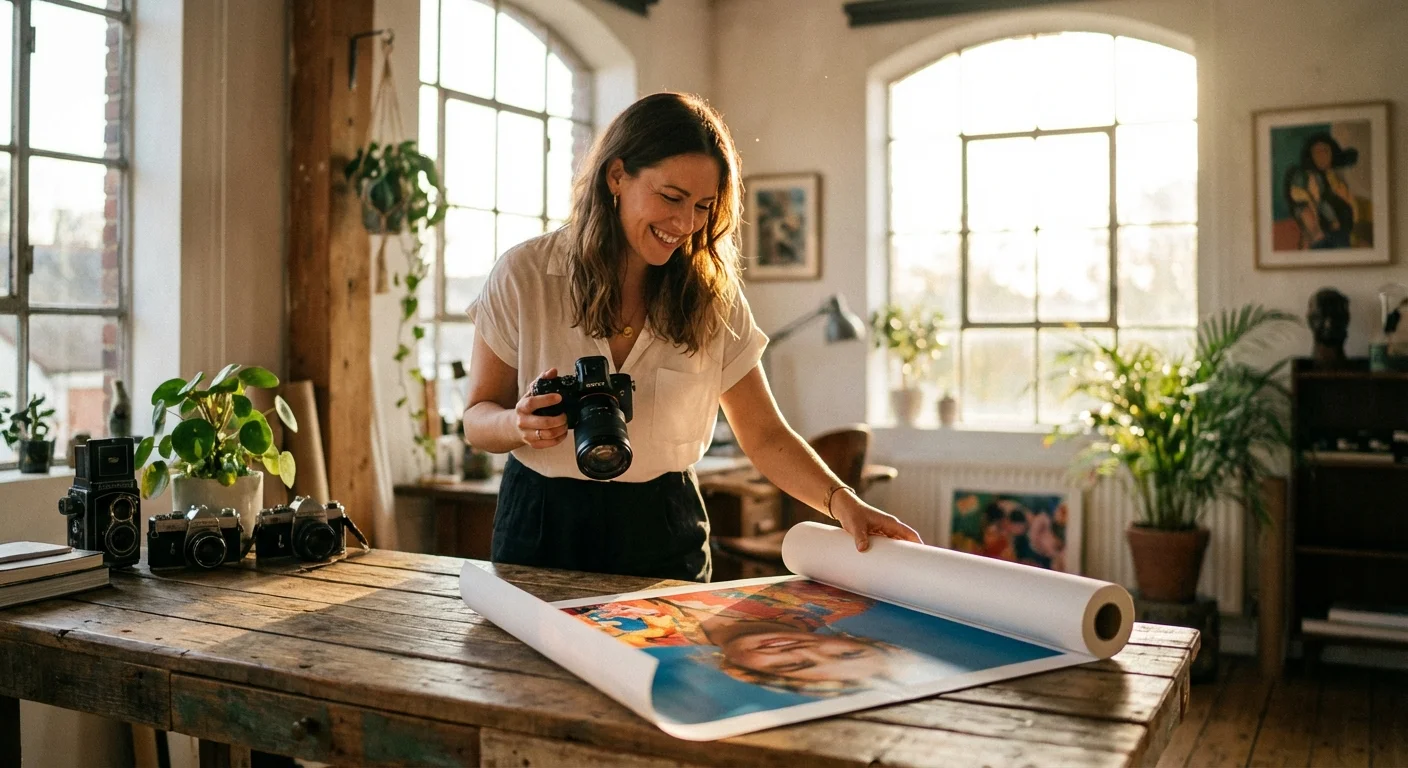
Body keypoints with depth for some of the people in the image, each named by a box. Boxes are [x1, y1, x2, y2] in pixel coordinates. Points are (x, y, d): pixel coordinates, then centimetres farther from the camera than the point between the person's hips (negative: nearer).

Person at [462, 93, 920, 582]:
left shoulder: (713, 296, -3)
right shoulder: (523, 276, -8)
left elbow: (765, 437, -3)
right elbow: (477, 419, -2)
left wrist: (840, 500, -19)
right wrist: (519, 425, -25)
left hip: (664, 536, 1)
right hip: (543, 528, -1)